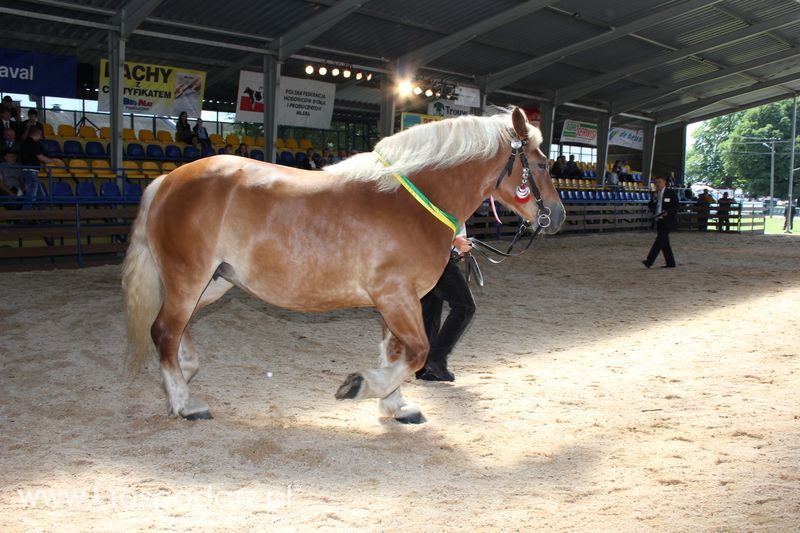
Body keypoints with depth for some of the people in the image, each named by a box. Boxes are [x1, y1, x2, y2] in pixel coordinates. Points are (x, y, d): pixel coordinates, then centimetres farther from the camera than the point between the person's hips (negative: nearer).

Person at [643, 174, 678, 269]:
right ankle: (670, 263, 15)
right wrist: (654, 199, -7)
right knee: (664, 242, 8)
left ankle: (649, 261, -22)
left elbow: (676, 206, -5)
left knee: (660, 239, -14)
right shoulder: (655, 193, 13)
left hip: (668, 221, -7)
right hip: (659, 221, 7)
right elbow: (650, 207, 10)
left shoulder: (671, 193, -4)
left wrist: (668, 212, -21)